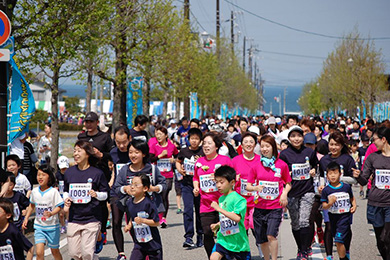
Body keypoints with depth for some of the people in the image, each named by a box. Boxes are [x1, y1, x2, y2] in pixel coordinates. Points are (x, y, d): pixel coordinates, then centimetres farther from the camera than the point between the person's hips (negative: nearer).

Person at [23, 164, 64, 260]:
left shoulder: (53, 191, -12)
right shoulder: (35, 191, 1)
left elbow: (59, 207, -13)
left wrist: (51, 213, -32)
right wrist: (26, 218, 11)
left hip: (52, 226, -3)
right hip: (39, 226, 3)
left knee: (55, 251, 12)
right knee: (39, 252, -10)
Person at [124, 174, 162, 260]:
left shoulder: (148, 204, -19)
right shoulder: (129, 203, 0)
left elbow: (156, 222, -17)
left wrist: (143, 220, -28)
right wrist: (129, 225, 1)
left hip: (153, 243, -5)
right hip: (138, 244, 5)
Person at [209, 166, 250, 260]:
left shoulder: (239, 199, -15)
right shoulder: (221, 199, 8)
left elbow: (237, 218, -29)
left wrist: (219, 209, -27)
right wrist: (217, 225, 4)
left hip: (239, 241, -5)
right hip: (223, 239, 5)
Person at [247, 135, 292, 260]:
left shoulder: (282, 165, 1)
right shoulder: (257, 166, 3)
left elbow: (288, 183, 13)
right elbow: (248, 186, 5)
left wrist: (284, 193, -7)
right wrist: (255, 188, -16)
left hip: (276, 206, -2)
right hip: (260, 206, 2)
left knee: (271, 235, -18)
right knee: (262, 239, 8)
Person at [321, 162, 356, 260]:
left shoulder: (346, 187, -3)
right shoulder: (326, 190, -4)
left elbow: (352, 198, 14)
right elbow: (324, 206, -3)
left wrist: (354, 206, -3)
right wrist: (330, 203, -22)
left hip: (345, 216, -3)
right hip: (333, 217, 3)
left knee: (339, 240, -15)